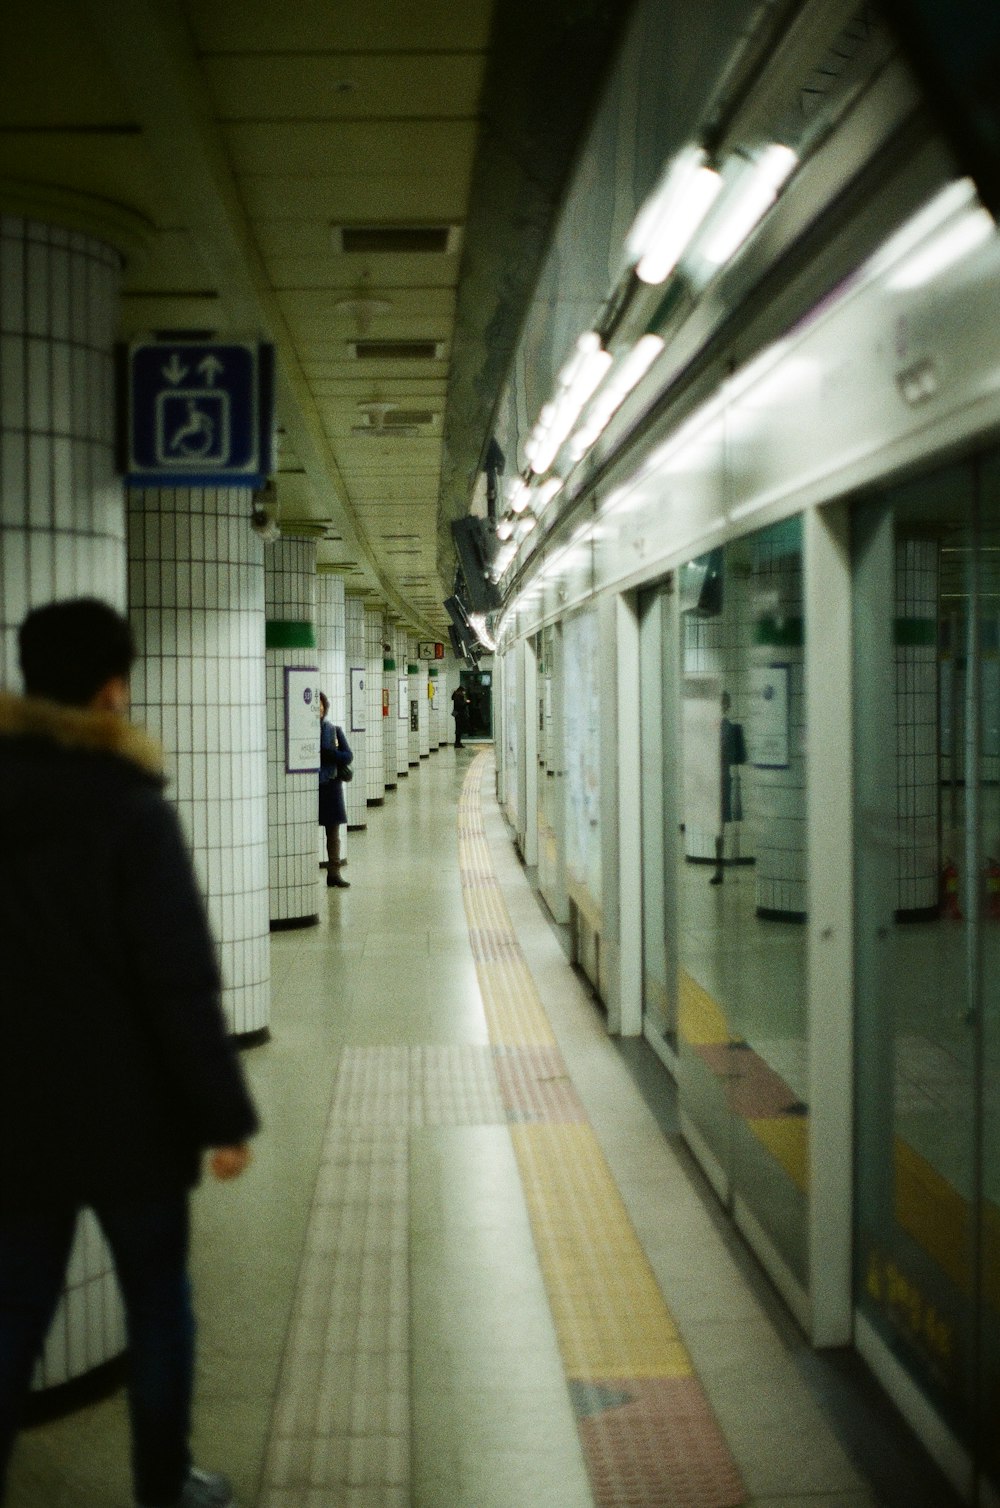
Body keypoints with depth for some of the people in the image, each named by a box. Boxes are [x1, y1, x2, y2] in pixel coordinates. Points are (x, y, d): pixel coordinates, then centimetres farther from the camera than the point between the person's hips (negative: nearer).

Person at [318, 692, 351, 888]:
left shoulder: (334, 730, 5)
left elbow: (348, 756, -1)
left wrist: (324, 752, -13)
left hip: (330, 785, 2)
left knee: (333, 832, 6)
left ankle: (334, 872, 13)